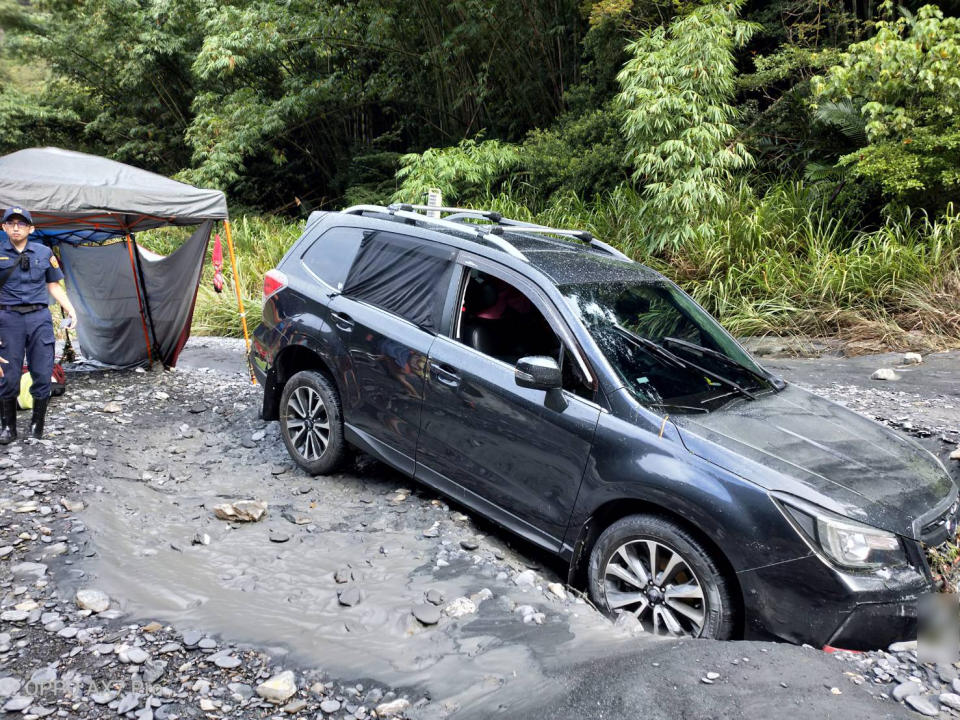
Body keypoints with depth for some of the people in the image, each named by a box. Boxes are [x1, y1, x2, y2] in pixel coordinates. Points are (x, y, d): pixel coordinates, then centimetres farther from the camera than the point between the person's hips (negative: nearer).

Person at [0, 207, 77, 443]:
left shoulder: (44, 253, 6)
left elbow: (54, 286, 14)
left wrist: (69, 308, 0)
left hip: (39, 317, 1)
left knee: (43, 374, 2)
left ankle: (37, 424, 17)